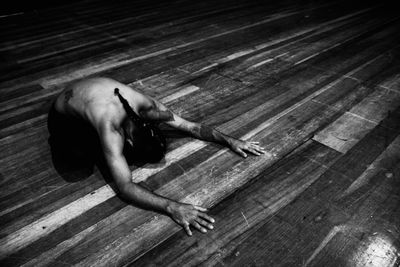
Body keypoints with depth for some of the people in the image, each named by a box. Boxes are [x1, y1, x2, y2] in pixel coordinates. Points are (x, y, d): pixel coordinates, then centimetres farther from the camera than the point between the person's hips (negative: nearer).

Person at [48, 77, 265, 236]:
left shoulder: (148, 106, -27)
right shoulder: (110, 130, -45)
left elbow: (193, 127, -17)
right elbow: (125, 186, -52)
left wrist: (231, 141, -23)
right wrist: (171, 208, -62)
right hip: (64, 115, -5)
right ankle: (57, 137, 7)